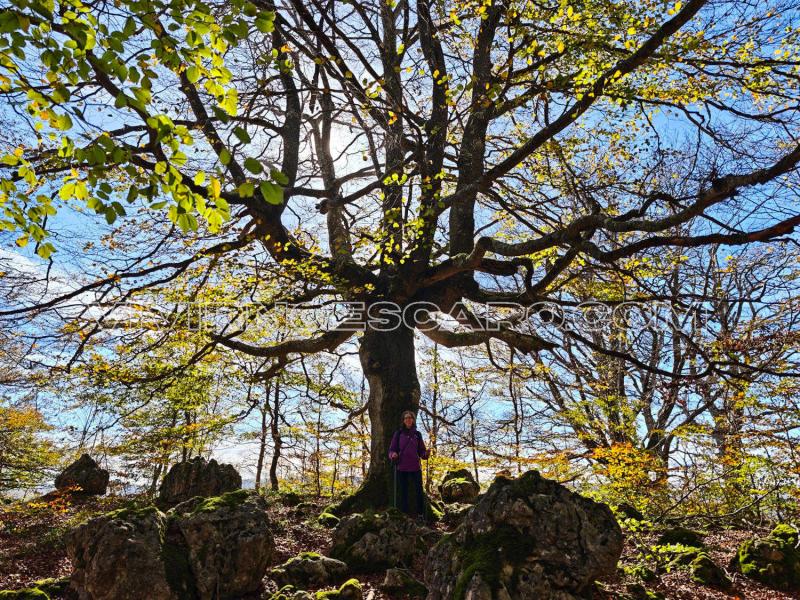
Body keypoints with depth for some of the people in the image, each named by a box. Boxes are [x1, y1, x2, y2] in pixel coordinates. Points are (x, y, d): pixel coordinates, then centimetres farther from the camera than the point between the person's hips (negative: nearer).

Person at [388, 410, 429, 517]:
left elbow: (421, 451, 11)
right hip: (402, 468, -1)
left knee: (419, 492, -2)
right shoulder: (398, 433, 3)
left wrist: (426, 454, -10)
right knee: (403, 492, 5)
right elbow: (391, 449, 4)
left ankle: (421, 515, 8)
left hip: (415, 468, 1)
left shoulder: (417, 434, 8)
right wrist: (393, 455, -18)